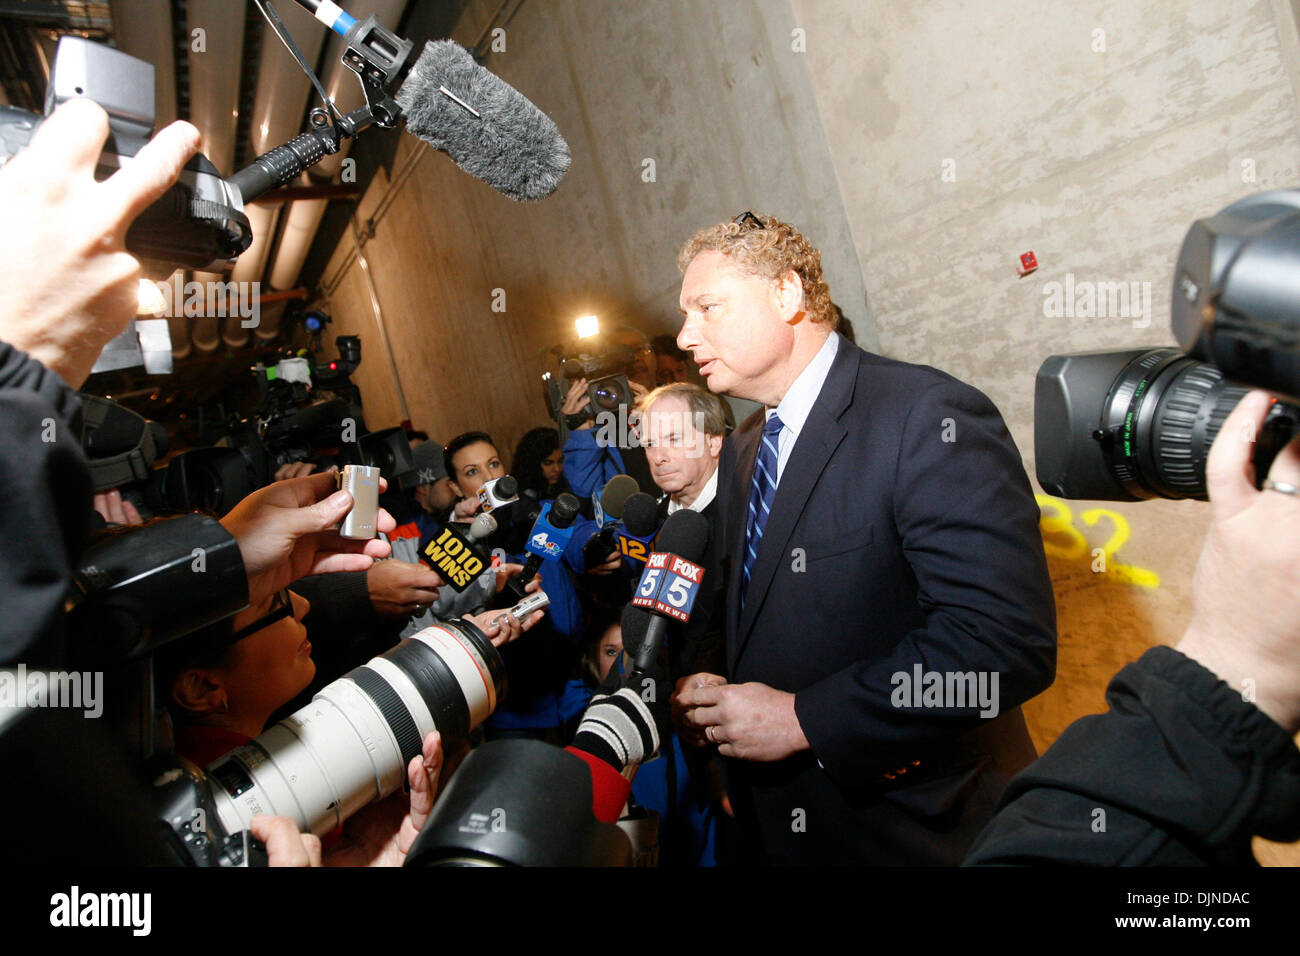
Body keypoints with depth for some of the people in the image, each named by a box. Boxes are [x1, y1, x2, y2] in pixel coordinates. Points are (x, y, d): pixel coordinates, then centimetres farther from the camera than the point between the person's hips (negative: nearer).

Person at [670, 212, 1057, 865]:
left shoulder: (928, 417, -20)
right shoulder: (739, 452, 6)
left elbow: (1010, 638, -28)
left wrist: (804, 718, -24)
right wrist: (706, 690, -5)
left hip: (920, 829, -6)